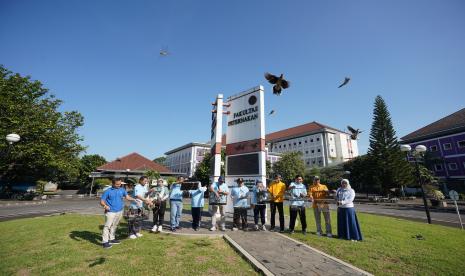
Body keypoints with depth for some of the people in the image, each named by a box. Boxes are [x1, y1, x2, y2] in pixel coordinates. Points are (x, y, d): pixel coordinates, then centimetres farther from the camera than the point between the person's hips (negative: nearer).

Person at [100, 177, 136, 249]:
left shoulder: (122, 190, 5)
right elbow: (102, 201, -5)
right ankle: (105, 242, -2)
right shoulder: (108, 191, -6)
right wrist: (105, 206, -25)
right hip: (110, 212, -4)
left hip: (120, 211, 5)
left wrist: (134, 199, -14)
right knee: (107, 226, -8)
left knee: (114, 226, 15)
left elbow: (127, 197, 3)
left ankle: (111, 239, 28)